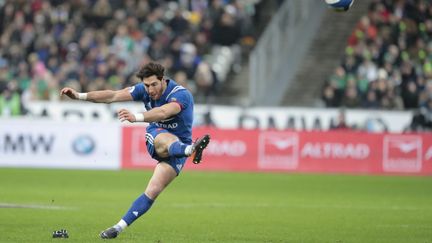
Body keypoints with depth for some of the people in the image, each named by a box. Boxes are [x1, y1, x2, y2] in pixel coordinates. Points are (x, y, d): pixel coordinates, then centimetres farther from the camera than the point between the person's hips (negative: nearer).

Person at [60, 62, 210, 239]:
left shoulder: (181, 95, -27)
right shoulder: (144, 89, -8)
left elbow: (163, 112, -47)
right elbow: (113, 96, -10)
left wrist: (136, 117, -64)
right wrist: (79, 96, -19)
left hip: (179, 144, -3)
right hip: (156, 137, 3)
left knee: (153, 190, -19)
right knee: (166, 141, -38)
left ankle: (119, 227, -15)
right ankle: (190, 150, -73)